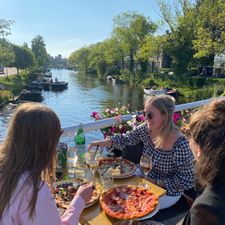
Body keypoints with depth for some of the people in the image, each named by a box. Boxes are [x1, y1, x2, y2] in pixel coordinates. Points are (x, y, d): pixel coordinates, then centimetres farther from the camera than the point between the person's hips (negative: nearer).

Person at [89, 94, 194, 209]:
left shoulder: (180, 145, -30)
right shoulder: (146, 129, -14)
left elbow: (186, 181, -20)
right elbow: (126, 139, 0)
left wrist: (154, 182, -22)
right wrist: (106, 142, -17)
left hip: (167, 192, -5)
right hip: (147, 179, 5)